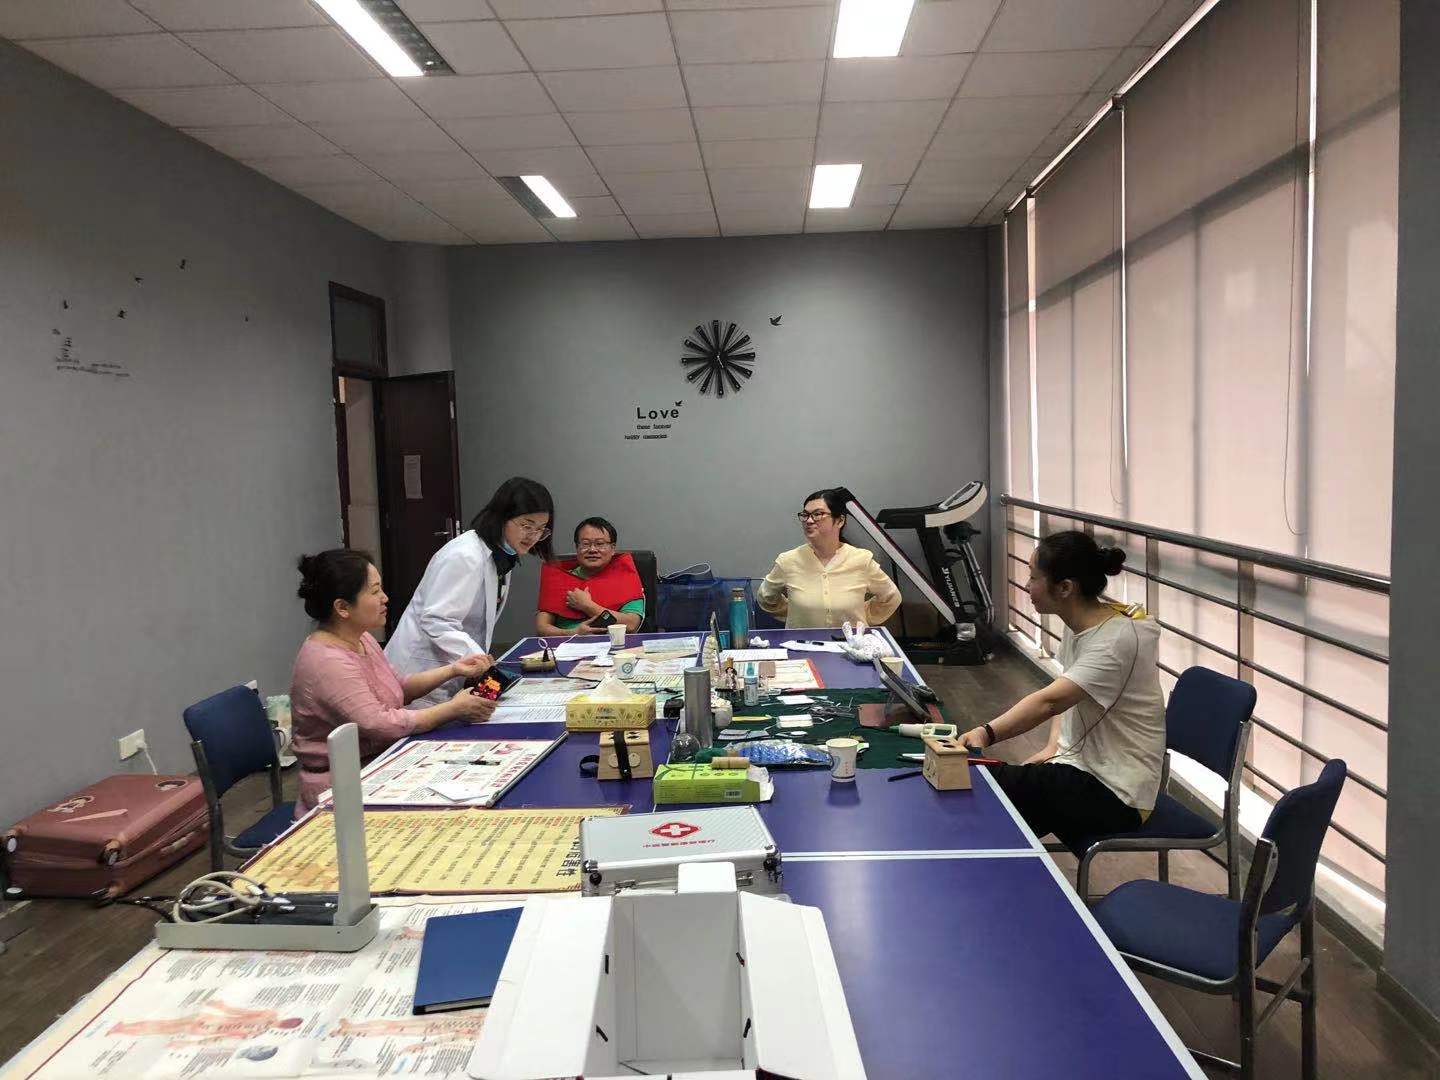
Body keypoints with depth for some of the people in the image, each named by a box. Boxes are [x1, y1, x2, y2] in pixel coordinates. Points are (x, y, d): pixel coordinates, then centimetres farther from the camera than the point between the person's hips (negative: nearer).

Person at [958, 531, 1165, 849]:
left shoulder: (1119, 639, -24)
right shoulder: (1076, 625, 4)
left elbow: (1049, 701, -36)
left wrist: (986, 734, -47)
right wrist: (1054, 744, 1)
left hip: (1115, 796, -8)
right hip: (1079, 768, 8)